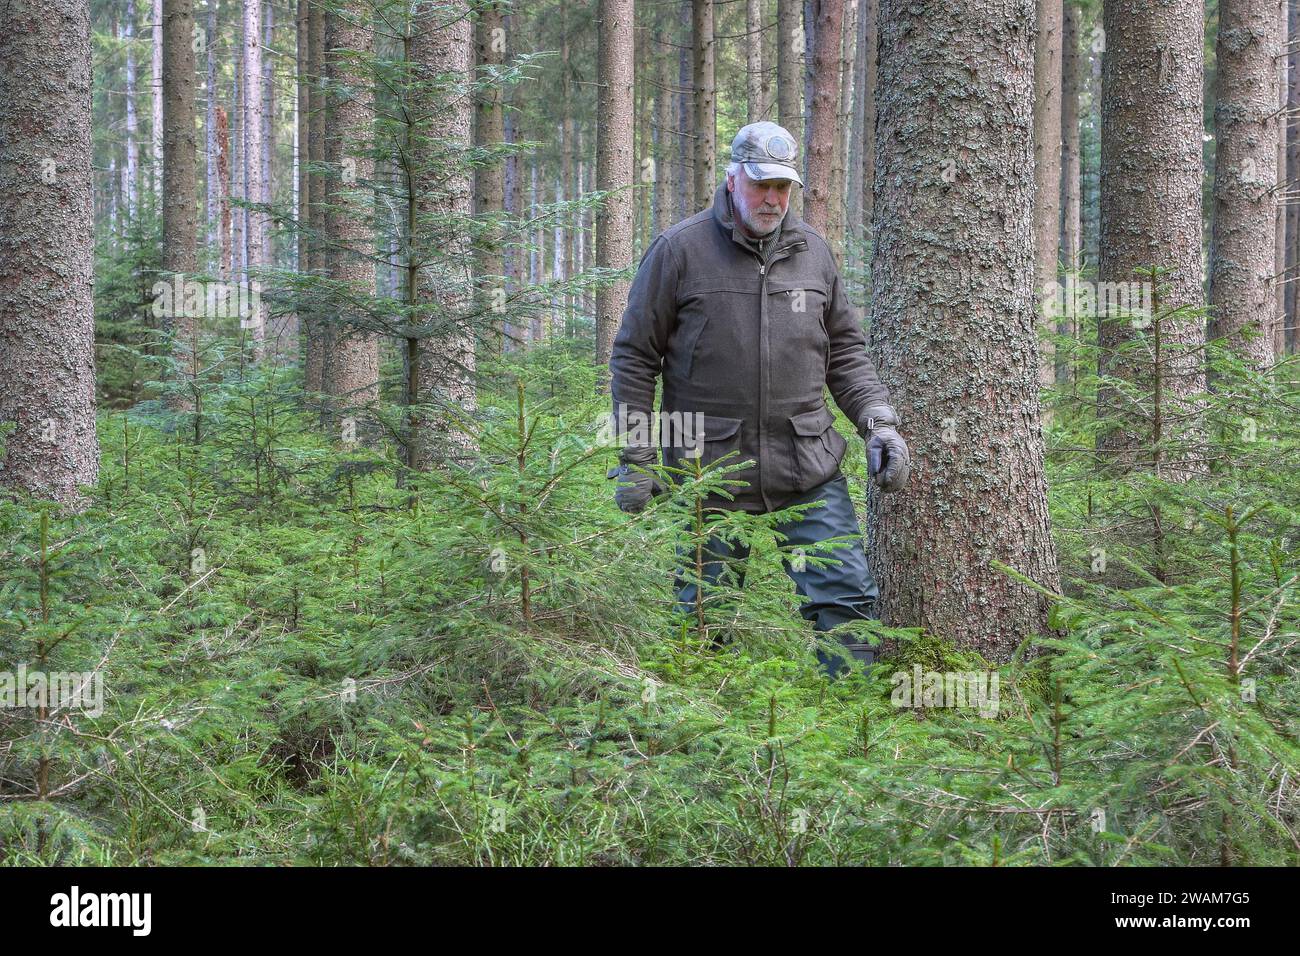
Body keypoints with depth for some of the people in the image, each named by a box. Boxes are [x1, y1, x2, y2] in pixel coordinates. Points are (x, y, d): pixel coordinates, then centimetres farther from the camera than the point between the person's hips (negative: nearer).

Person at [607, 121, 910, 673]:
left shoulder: (813, 252, 11)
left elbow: (845, 351, 18)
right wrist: (636, 457, -3)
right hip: (711, 472, -3)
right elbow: (635, 358, 1)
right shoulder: (679, 250, -2)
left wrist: (879, 422, 5)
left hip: (810, 469, 3)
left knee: (846, 597, -3)